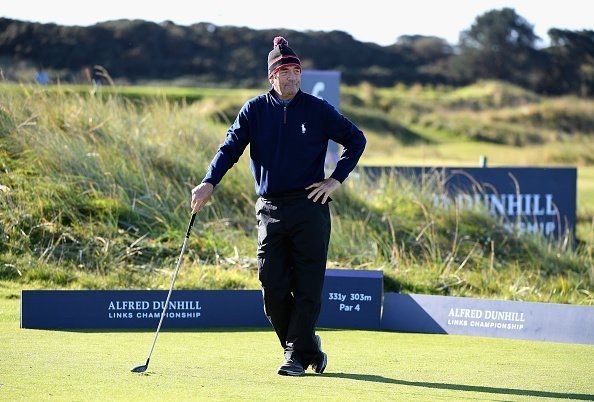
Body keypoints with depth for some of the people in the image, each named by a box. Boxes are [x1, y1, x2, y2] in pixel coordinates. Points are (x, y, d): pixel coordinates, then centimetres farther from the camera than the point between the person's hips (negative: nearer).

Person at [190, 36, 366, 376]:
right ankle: (309, 348, 12)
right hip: (270, 208, 2)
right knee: (273, 286, -2)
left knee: (307, 285, -6)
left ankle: (297, 355, -2)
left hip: (309, 207, -2)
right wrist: (209, 183, -15)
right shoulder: (254, 110, 8)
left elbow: (356, 140, 12)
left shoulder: (318, 110, 5)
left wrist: (336, 179, 2)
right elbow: (230, 148, 0)